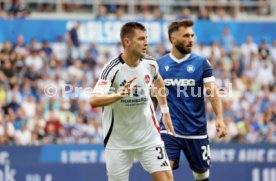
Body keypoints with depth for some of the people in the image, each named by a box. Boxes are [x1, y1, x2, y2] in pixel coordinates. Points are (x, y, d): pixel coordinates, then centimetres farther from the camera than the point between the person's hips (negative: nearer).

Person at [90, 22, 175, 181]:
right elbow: (94, 101, -31)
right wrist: (119, 94, -48)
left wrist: (166, 112, 22)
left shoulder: (150, 64, -3)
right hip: (118, 141, -3)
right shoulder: (113, 68, -19)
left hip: (148, 135, 3)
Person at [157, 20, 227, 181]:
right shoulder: (159, 65, 2)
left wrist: (220, 118, -23)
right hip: (169, 130, 0)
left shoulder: (201, 63, -1)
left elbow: (213, 92, -9)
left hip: (196, 130, 0)